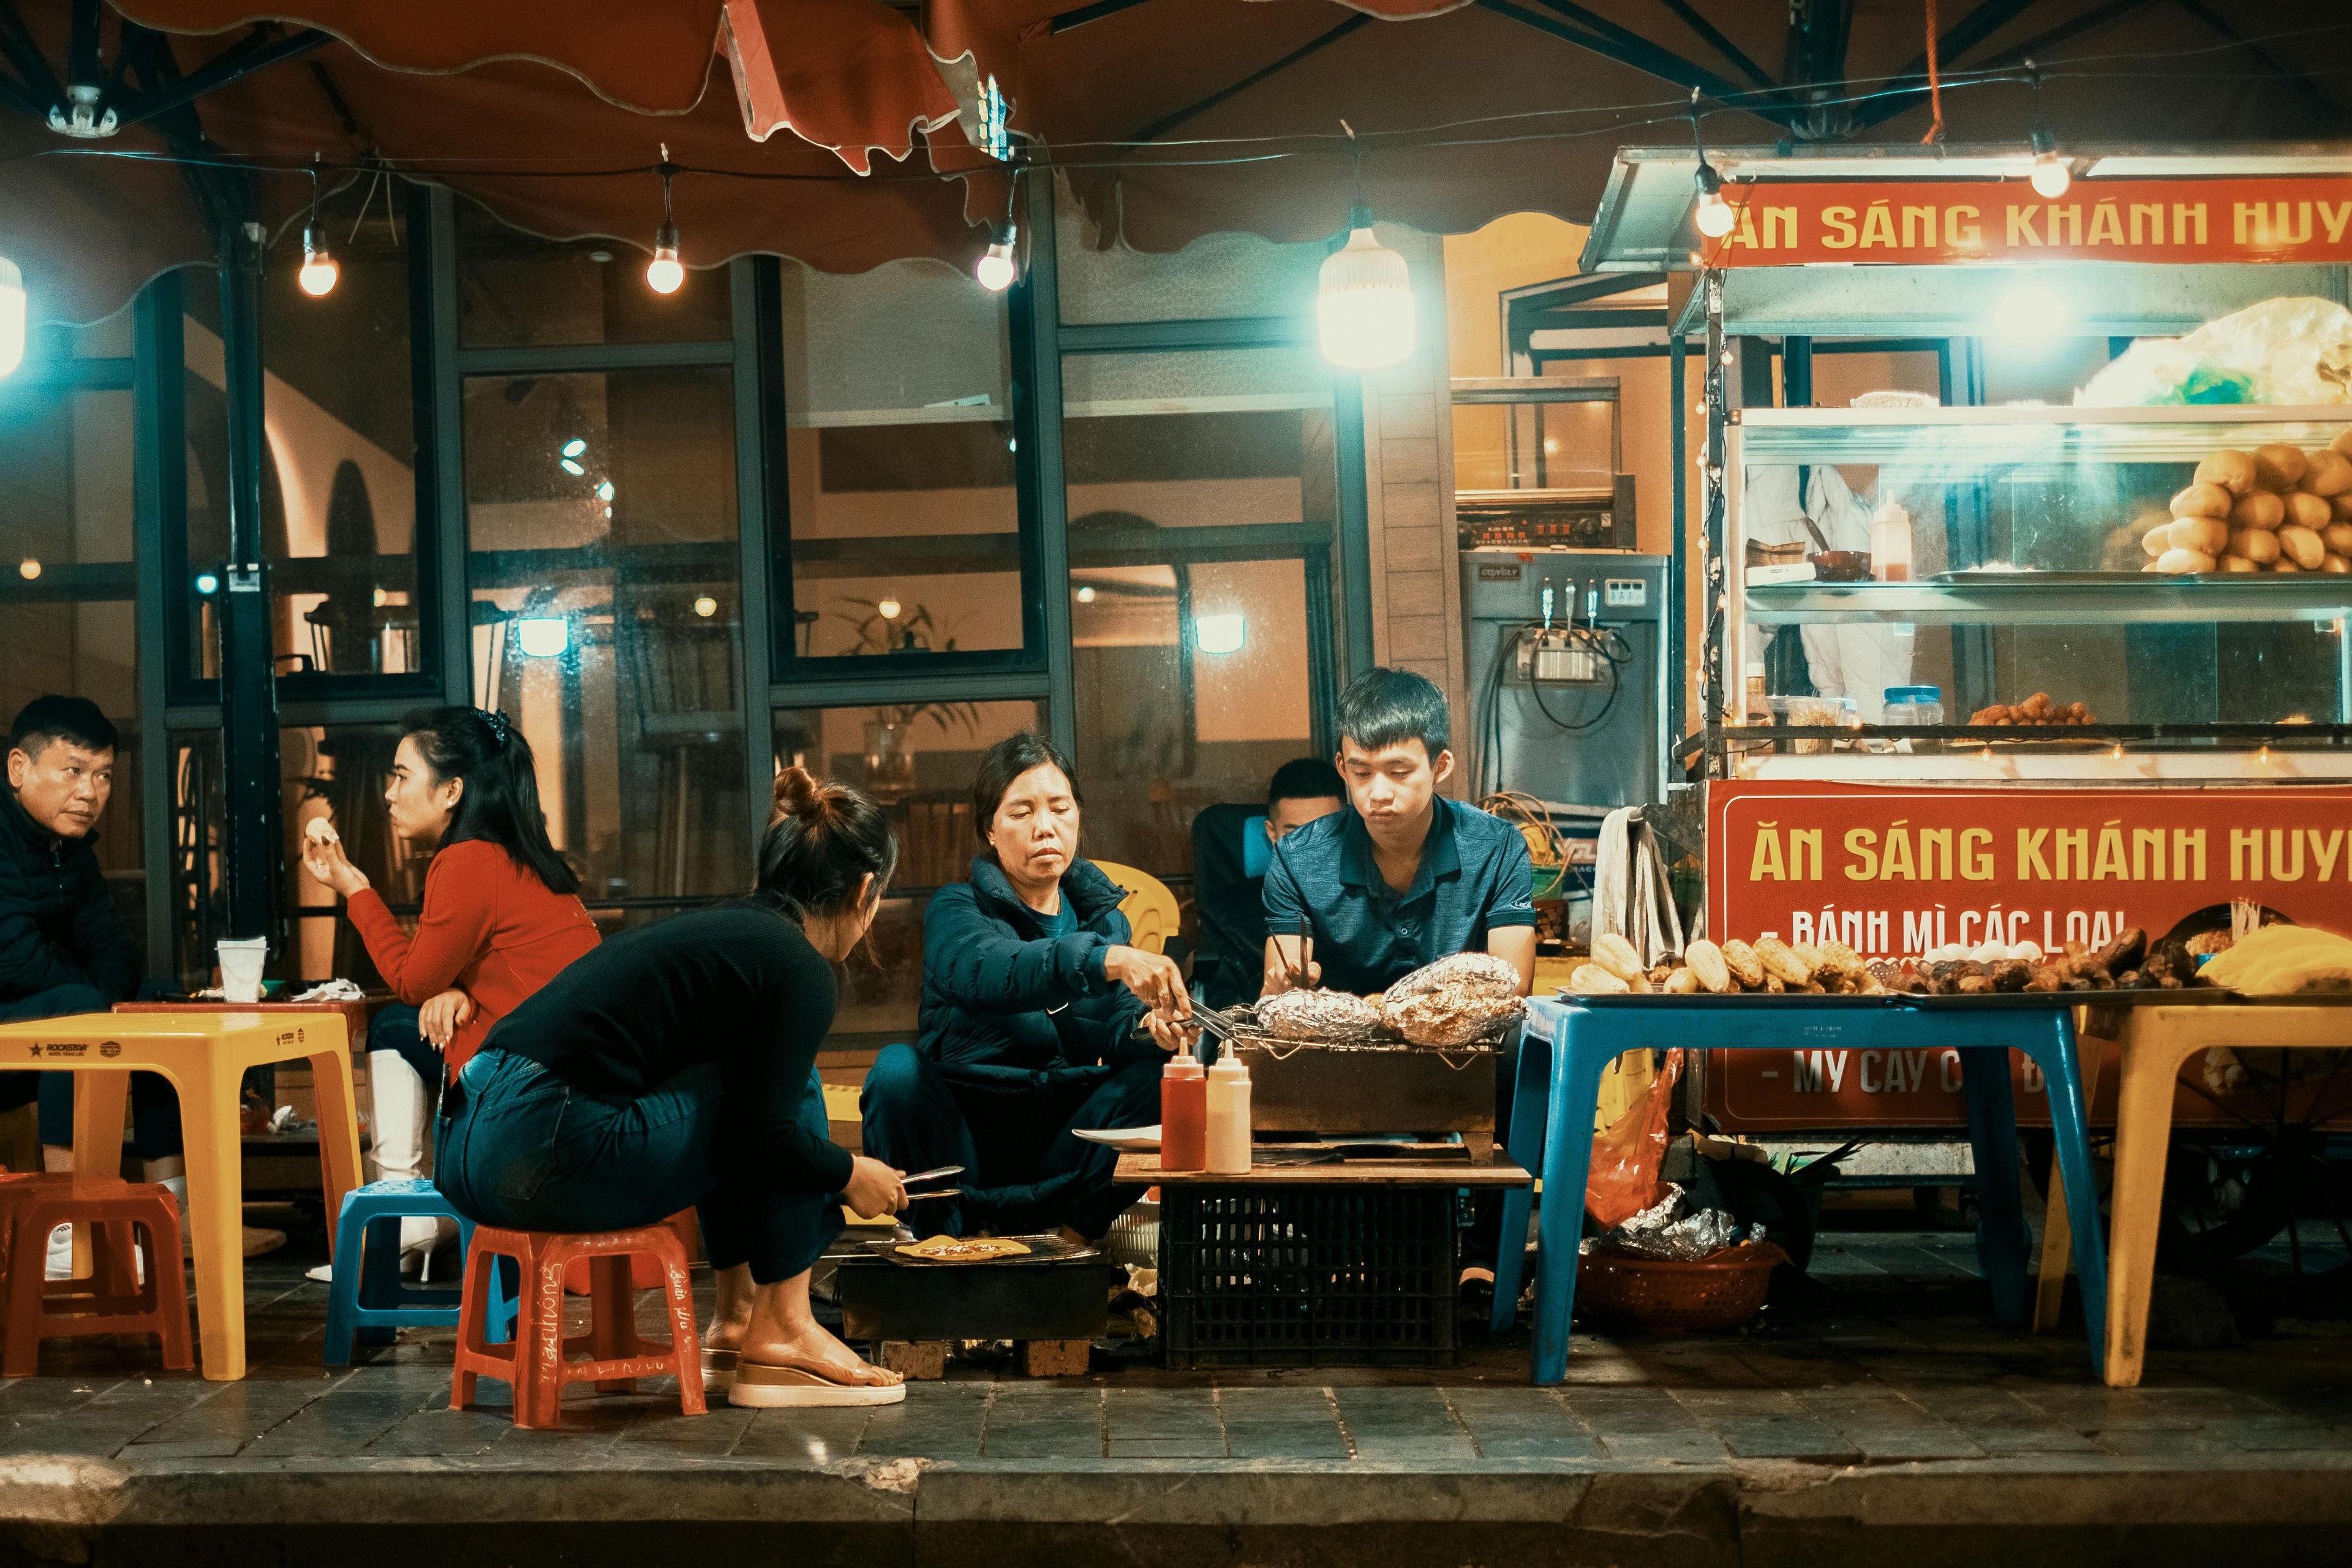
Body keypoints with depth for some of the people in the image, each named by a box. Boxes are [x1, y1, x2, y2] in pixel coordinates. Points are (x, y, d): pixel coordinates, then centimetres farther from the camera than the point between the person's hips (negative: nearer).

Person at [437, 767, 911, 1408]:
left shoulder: (714, 925, 23)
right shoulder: (798, 967, -3)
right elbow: (768, 1134, -8)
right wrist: (851, 1173, 11)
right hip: (547, 1157, -9)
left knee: (743, 1096, 26)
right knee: (790, 1087, 5)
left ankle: (735, 1323, 25)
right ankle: (782, 1331, 11)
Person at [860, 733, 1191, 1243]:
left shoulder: (1101, 913, 8)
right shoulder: (956, 910, -7)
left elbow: (1116, 1033, -4)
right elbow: (987, 972, -32)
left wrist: (1149, 1028, -30)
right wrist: (1108, 960, -48)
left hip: (1061, 1143, 3)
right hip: (965, 1128, -3)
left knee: (1156, 1072, -20)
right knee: (897, 1069, -30)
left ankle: (1072, 1228, -9)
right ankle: (939, 1231, -12)